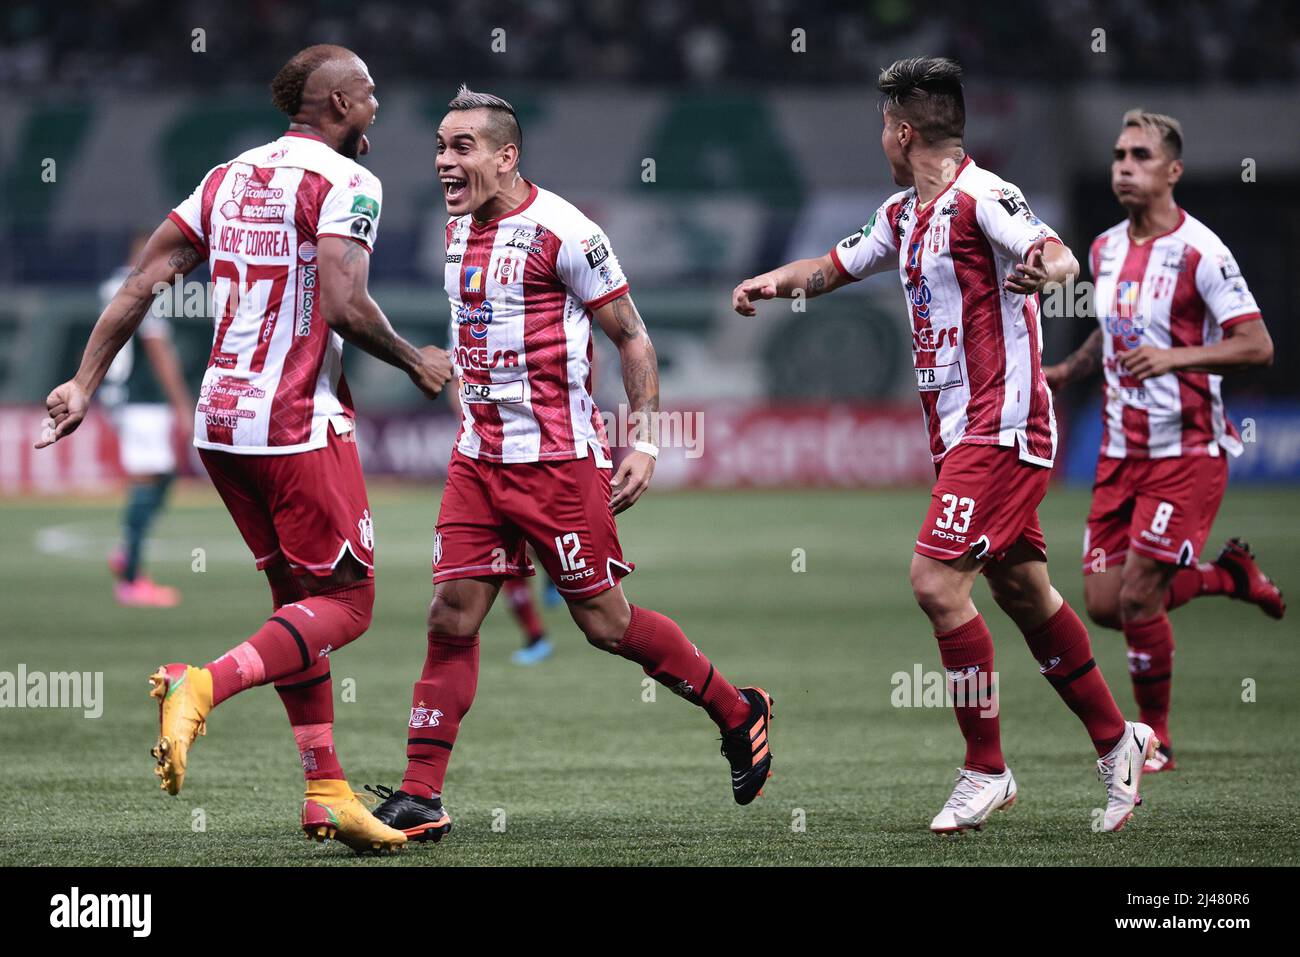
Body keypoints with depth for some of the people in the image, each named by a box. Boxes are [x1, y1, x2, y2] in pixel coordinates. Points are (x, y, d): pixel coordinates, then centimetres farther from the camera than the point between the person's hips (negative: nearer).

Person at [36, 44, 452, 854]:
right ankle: (202, 687, -20)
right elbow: (345, 306, -21)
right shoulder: (344, 184, -9)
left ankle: (326, 791, 12)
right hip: (300, 424, -8)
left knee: (300, 600, 15)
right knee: (346, 604, 0)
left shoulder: (232, 177, 13)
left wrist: (87, 383, 10)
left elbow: (143, 281, 9)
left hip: (221, 422, 8)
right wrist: (416, 363, -5)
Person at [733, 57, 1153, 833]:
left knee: (938, 581, -15)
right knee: (1024, 592, 13)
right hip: (958, 432, 9)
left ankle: (986, 771, -6)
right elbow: (837, 267, 29)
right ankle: (1115, 740, 25)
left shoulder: (982, 198, -15)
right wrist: (778, 282, 10)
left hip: (1000, 429, -9)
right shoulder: (903, 215, 14)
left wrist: (1045, 269, -53)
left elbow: (1060, 255, -30)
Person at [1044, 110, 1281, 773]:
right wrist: (1066, 372, 10)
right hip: (1121, 449, 7)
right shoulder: (1105, 248, 8)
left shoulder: (1201, 252, -14)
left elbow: (1257, 346, -17)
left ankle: (1155, 738, 9)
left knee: (1137, 599, -11)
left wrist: (1175, 356, -29)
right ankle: (1228, 575, 27)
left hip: (1187, 451, -7)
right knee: (1104, 604, 1)